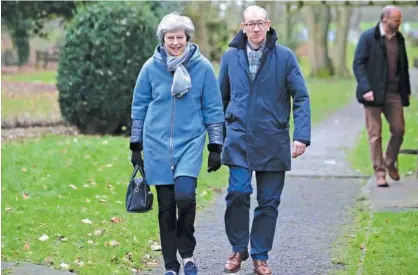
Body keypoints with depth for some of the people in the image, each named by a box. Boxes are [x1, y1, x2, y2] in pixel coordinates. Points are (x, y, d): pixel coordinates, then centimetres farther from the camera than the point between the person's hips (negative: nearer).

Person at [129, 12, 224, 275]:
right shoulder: (151, 67, 0)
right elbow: (139, 106, 9)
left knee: (184, 195, -21)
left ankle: (187, 253, 2)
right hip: (158, 145, 2)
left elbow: (214, 109, 4)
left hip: (190, 142, -2)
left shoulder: (202, 67, -2)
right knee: (166, 206, 4)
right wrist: (136, 146, 9)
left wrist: (216, 147, 3)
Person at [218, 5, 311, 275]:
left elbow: (301, 98, -2)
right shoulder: (231, 56, 3)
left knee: (269, 201, 5)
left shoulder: (284, 56, -3)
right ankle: (238, 249, 10)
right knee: (238, 194, -11)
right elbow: (221, 98, 13)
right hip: (239, 139, 0)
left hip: (273, 141, 0)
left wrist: (302, 136, -11)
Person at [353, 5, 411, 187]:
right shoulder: (368, 37, -6)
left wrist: (406, 89, 14)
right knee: (375, 134, -1)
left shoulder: (399, 39, 12)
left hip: (394, 93, 5)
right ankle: (380, 173, 4)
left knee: (399, 130, 4)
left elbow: (403, 65, 19)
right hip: (374, 93, -5)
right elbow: (358, 63, -9)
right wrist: (366, 89, -18)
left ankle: (390, 163, 27)